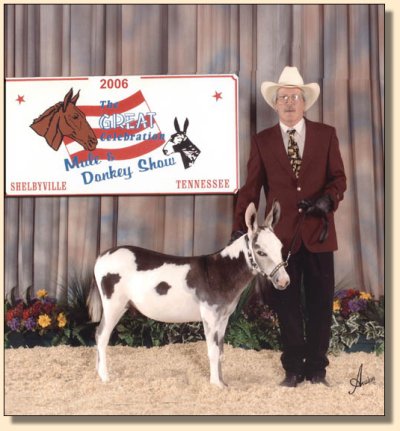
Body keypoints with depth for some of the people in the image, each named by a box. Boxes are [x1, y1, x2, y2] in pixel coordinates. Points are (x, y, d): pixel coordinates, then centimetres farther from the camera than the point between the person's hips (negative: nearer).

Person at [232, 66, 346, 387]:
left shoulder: (326, 135, 7)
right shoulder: (262, 141, 7)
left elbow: (338, 177, 5)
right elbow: (251, 187, 5)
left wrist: (328, 198, -16)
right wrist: (240, 227, -2)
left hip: (318, 231, 0)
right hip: (281, 233, 0)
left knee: (320, 301, 4)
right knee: (287, 303, 5)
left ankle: (317, 368, 15)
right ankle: (293, 368, 16)